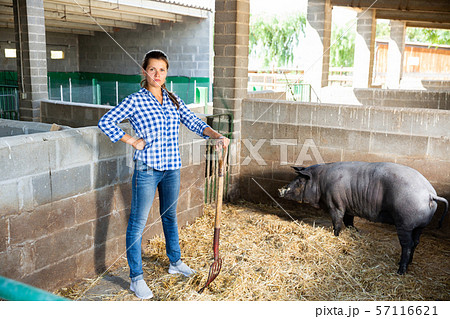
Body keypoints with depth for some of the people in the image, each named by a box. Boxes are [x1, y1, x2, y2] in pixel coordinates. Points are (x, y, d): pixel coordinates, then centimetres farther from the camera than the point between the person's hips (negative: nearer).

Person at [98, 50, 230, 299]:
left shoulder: (173, 100, 7)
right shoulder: (135, 101, -8)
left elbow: (193, 122, 1)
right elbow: (105, 122, -10)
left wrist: (216, 136, -14)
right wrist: (132, 141, -12)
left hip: (171, 168, 6)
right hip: (147, 169, -5)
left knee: (170, 216, 21)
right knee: (138, 223, 3)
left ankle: (175, 262, 39)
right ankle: (136, 278, 15)